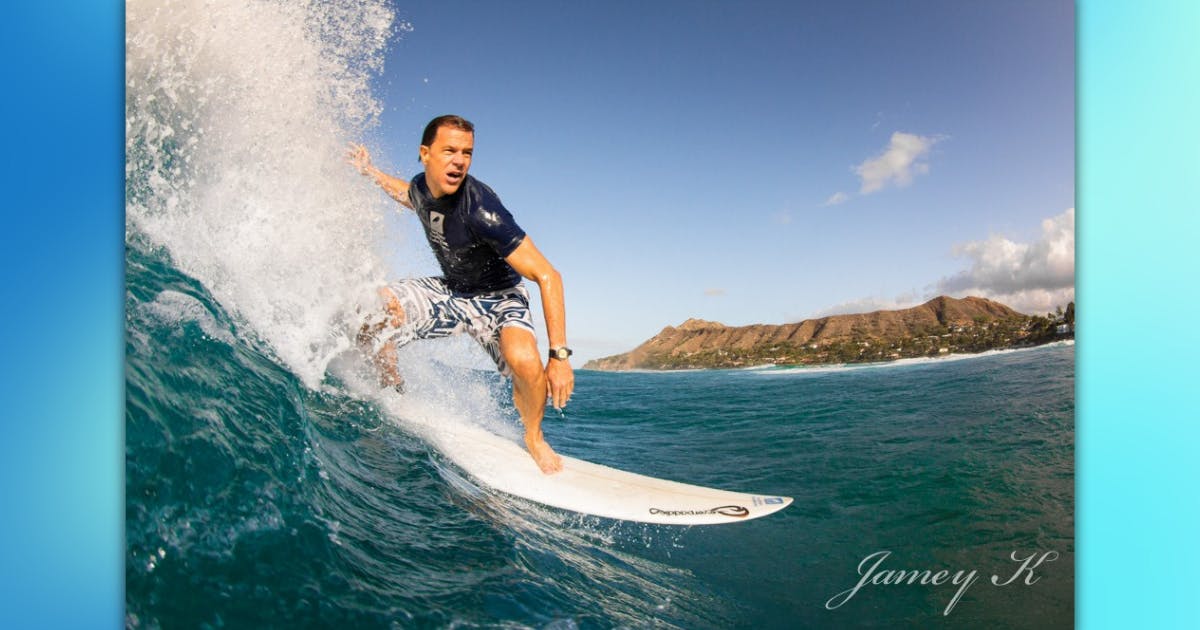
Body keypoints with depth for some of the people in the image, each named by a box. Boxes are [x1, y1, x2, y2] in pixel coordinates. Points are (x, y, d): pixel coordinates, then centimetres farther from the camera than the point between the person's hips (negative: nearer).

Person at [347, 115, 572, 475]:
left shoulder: (480, 209, -33)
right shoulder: (422, 188, -11)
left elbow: (547, 276, -33)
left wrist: (559, 355, -37)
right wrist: (369, 172, 24)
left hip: (498, 300, -5)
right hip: (449, 292, 6)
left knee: (525, 361, -36)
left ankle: (534, 437, -3)